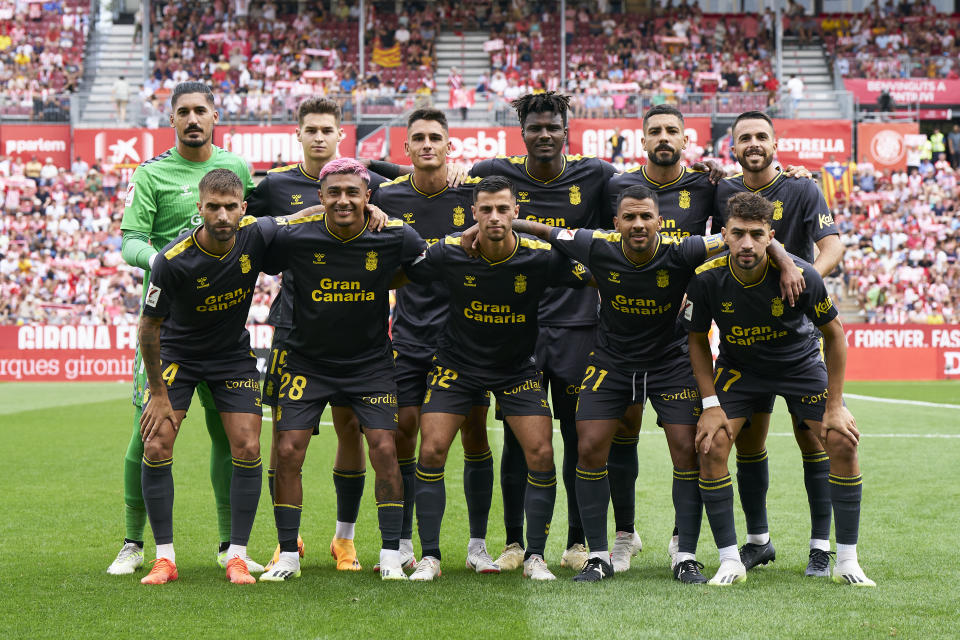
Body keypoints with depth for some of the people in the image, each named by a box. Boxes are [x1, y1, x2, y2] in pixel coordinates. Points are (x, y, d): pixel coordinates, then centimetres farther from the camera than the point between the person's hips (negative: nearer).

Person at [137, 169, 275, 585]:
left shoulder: (256, 235, -20)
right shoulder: (173, 260, -27)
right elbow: (149, 325, -16)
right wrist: (159, 393, -13)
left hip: (234, 355, 2)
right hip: (177, 354, -2)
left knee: (247, 449, -7)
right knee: (156, 446, -12)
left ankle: (237, 556, 4)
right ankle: (164, 557, 0)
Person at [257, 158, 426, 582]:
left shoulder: (393, 237, -13)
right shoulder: (294, 238, -15)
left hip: (371, 363, 0)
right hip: (307, 362, 0)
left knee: (384, 451, -7)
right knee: (288, 453, -5)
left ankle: (391, 555, 5)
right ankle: (288, 555, 9)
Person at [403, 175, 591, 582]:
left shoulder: (541, 257, -18)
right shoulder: (449, 254, -17)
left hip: (517, 369, 0)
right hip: (457, 364, 0)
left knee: (541, 455, -10)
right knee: (431, 452, -10)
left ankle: (534, 556, 6)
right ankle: (429, 556, 3)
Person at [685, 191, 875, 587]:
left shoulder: (801, 275, -27)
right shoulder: (707, 279, -23)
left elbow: (834, 334, -12)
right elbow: (698, 340, -6)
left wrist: (835, 406, -12)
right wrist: (711, 404, -13)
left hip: (801, 364, -1)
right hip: (737, 367, 1)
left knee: (842, 443, -14)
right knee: (710, 447, -17)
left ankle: (847, 562, 0)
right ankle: (730, 561, -4)